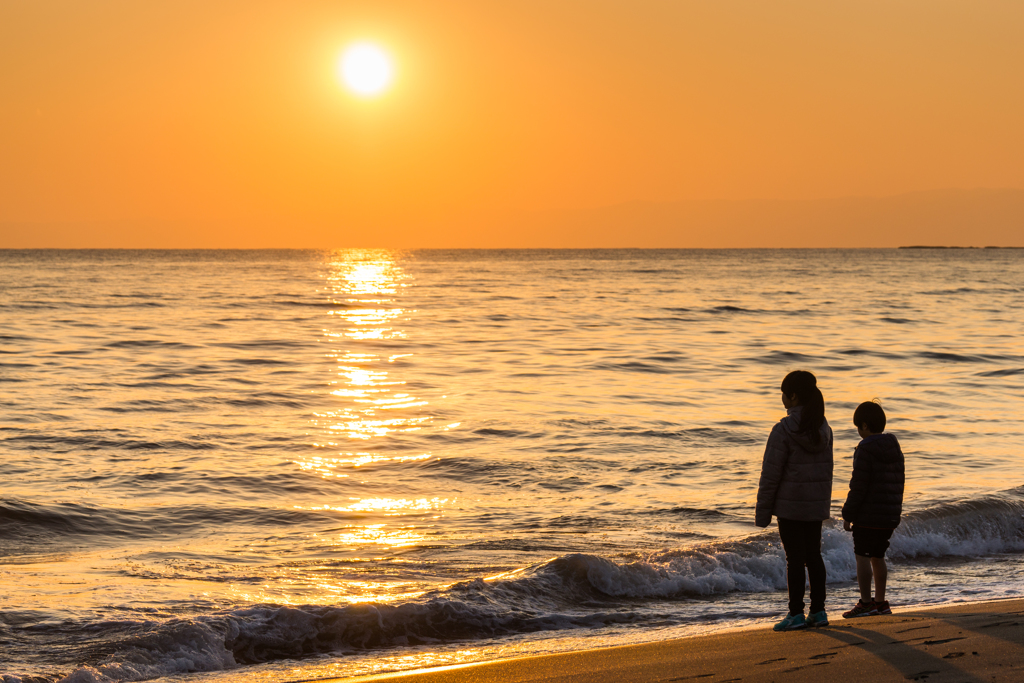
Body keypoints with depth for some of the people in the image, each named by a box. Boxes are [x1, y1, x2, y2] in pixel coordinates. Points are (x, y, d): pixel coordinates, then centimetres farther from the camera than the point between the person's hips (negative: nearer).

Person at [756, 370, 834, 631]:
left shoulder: (784, 430, -16)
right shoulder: (823, 429, 5)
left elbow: (771, 474, -13)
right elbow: (827, 468, 12)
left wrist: (763, 509, -7)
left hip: (790, 504, -6)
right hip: (816, 505, 6)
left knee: (794, 557, -2)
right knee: (814, 555, 12)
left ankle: (796, 613, 0)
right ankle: (818, 611, 14)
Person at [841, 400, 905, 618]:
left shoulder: (865, 451, -14)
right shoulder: (894, 449, 10)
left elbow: (858, 487, -16)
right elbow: (899, 481, 15)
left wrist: (848, 515, -10)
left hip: (868, 516, -8)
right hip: (890, 515, 8)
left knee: (862, 557, -2)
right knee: (877, 557, 15)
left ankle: (865, 603, -3)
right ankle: (880, 602, 17)